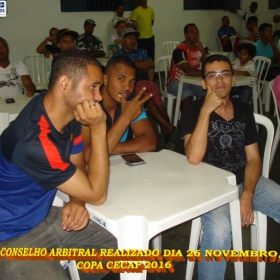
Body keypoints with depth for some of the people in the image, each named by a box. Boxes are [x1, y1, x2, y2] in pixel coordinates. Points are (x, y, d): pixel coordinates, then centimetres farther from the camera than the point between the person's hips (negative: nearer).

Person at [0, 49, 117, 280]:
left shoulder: (67, 112, -7)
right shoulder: (33, 143, -34)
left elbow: (78, 167, 7)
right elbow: (97, 195, -24)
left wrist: (77, 202, -13)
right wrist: (98, 128, -28)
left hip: (43, 216, 8)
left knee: (120, 246, 6)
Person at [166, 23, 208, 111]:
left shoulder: (202, 48, 2)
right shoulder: (180, 50, -19)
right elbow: (189, 71, -30)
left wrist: (202, 51, -20)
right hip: (176, 82, -6)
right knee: (188, 95, -35)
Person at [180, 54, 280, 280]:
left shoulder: (244, 110, 7)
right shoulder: (193, 112, -6)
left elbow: (253, 158, 5)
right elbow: (194, 158, -22)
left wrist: (247, 195, -12)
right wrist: (206, 110, -23)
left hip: (245, 180, 5)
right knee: (219, 229, -32)